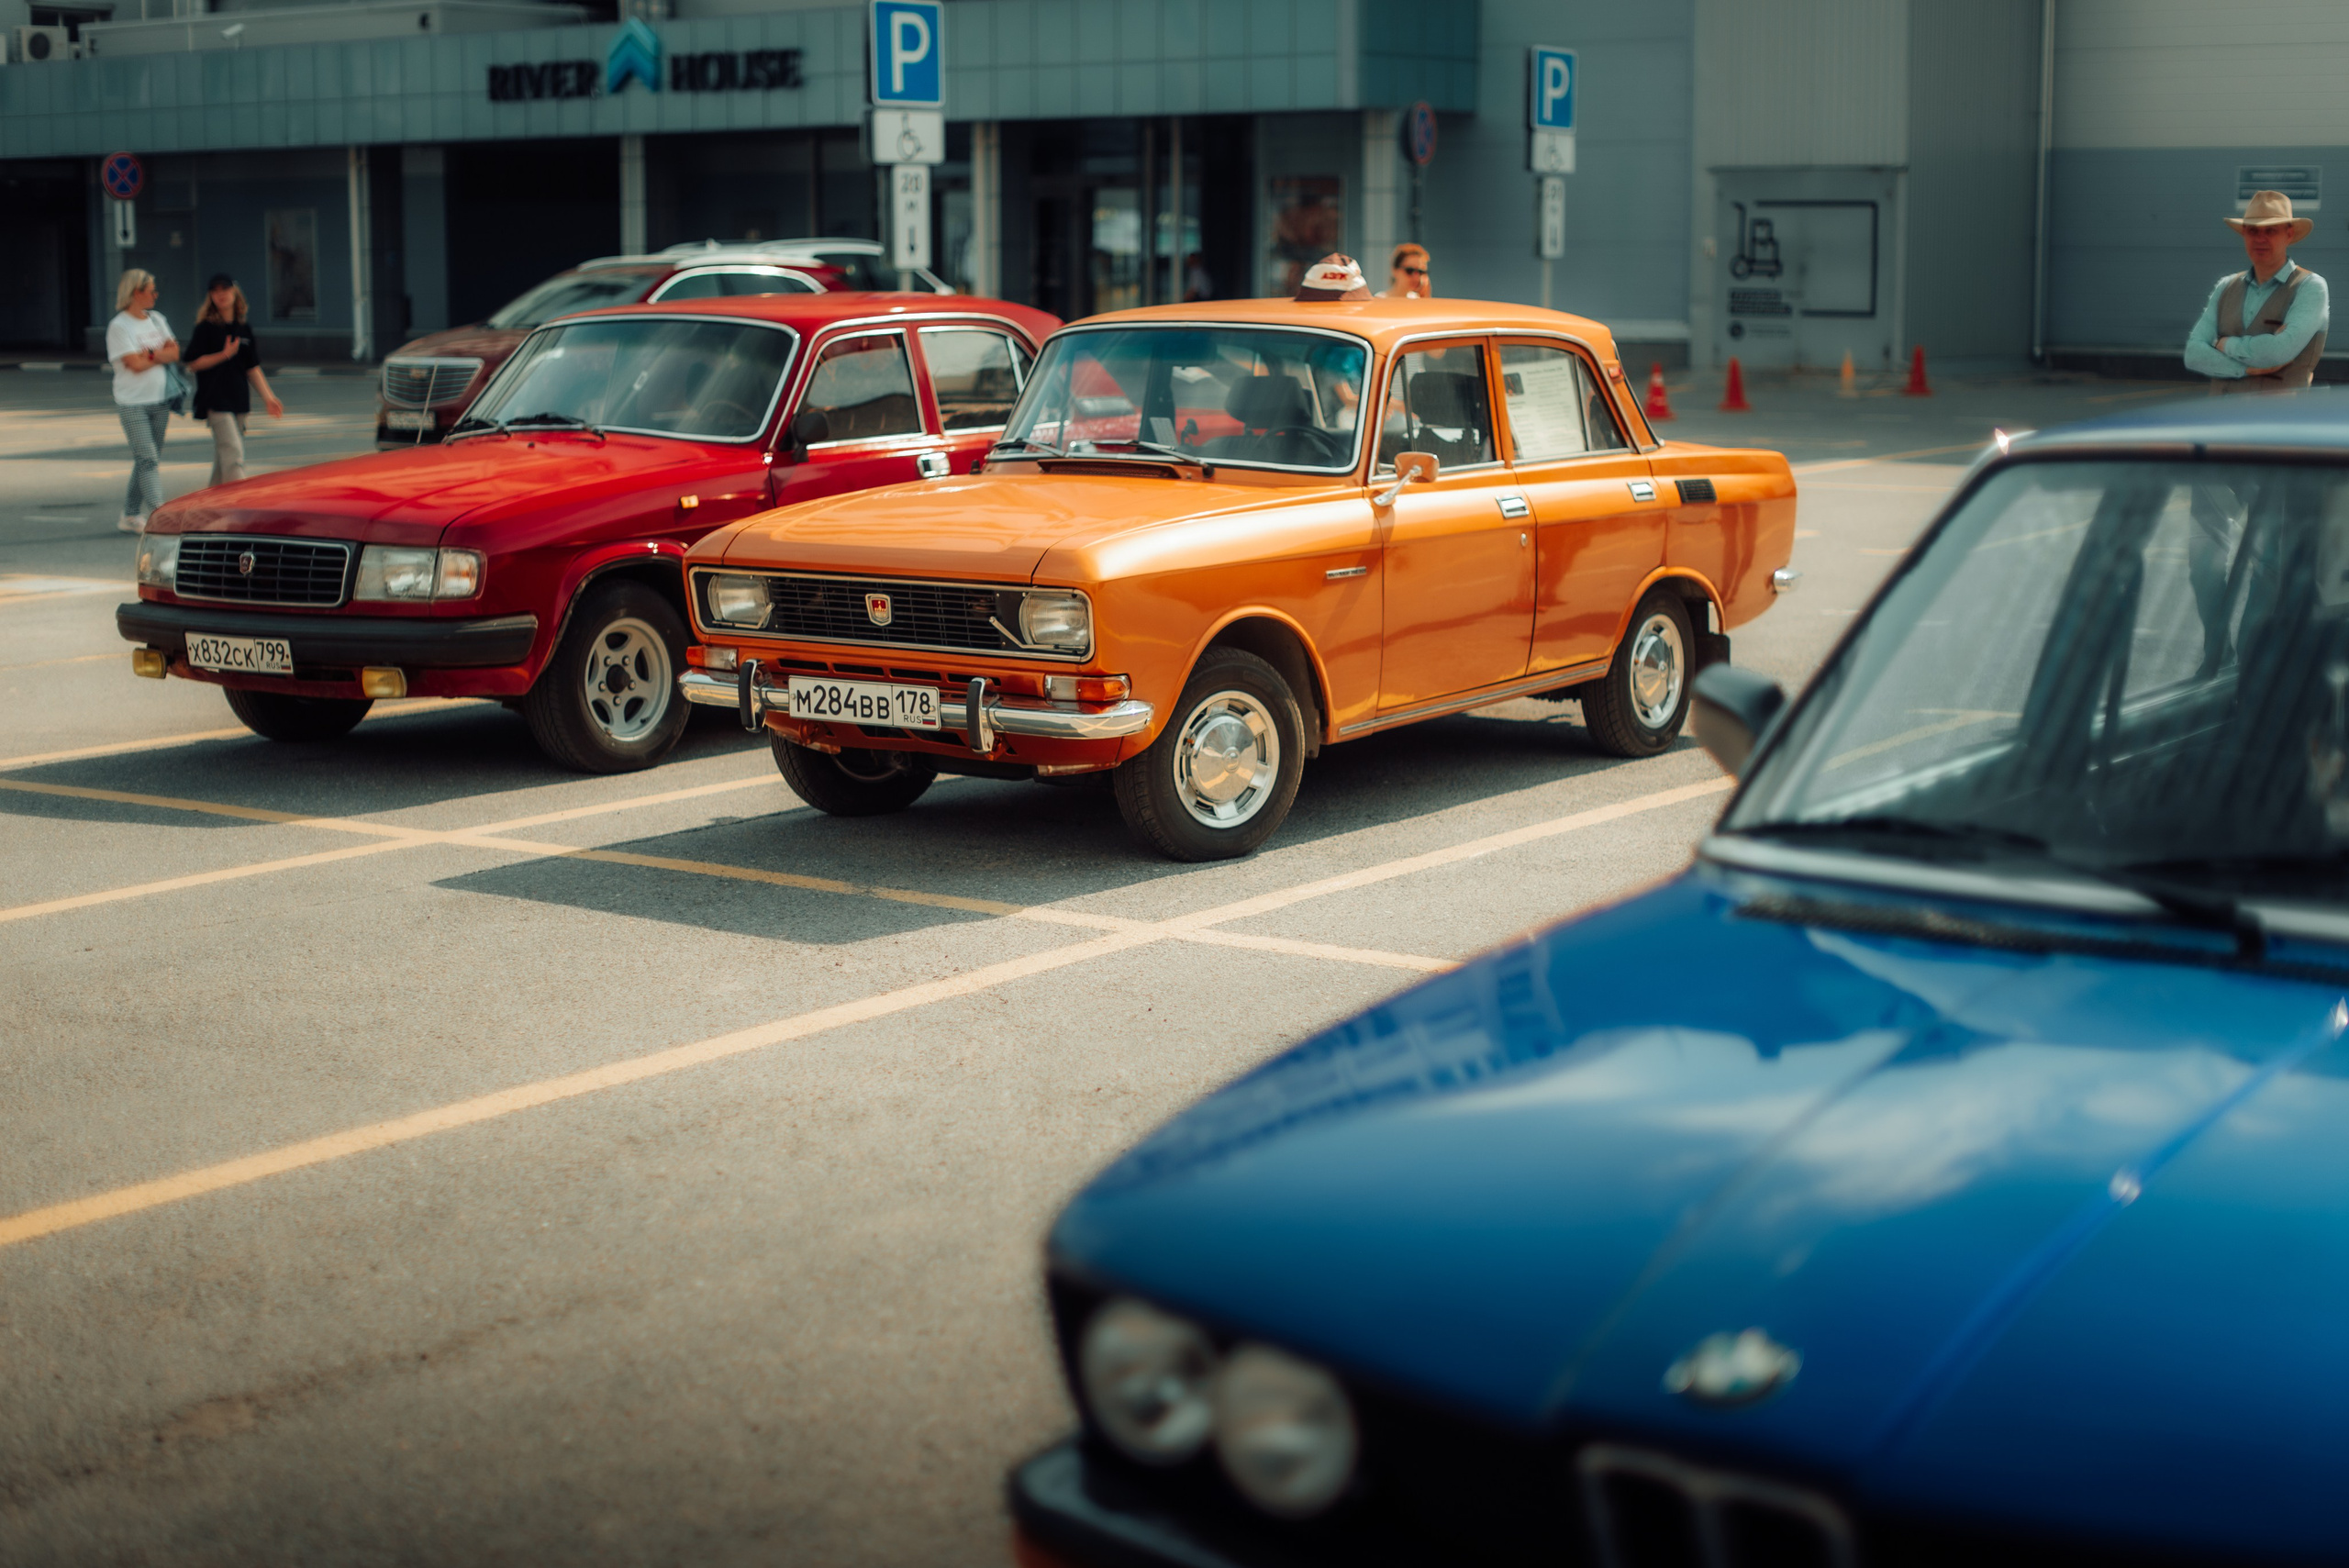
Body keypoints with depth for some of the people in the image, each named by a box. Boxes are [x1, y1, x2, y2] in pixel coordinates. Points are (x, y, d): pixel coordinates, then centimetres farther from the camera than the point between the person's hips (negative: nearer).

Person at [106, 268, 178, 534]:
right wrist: (161, 355, -3)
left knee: (148, 460, 8)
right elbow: (135, 364, -16)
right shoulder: (118, 326, -8)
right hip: (132, 404, -6)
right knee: (147, 460, -12)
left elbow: (175, 353, 4)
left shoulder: (157, 319, 12)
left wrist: (148, 354, -11)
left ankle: (131, 516, 16)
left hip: (160, 401, 6)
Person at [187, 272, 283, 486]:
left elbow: (252, 367, 14)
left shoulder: (244, 329, 11)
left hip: (238, 400, 6)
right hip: (215, 401, -6)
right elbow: (193, 363, -8)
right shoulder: (206, 328, -5)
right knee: (232, 452, -16)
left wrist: (268, 396, 8)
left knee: (223, 454, 13)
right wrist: (224, 355, -19)